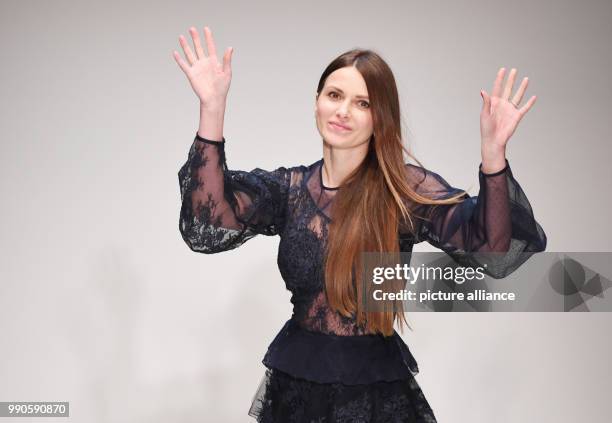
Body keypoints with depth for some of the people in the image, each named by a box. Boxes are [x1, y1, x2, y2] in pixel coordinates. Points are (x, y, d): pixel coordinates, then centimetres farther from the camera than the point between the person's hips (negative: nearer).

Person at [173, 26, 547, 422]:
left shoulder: (406, 188, -10)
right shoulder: (287, 188, -3)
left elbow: (495, 251, -22)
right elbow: (207, 229, -20)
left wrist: (493, 152, -38)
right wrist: (212, 108, -25)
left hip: (377, 389, -2)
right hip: (294, 382, 2)